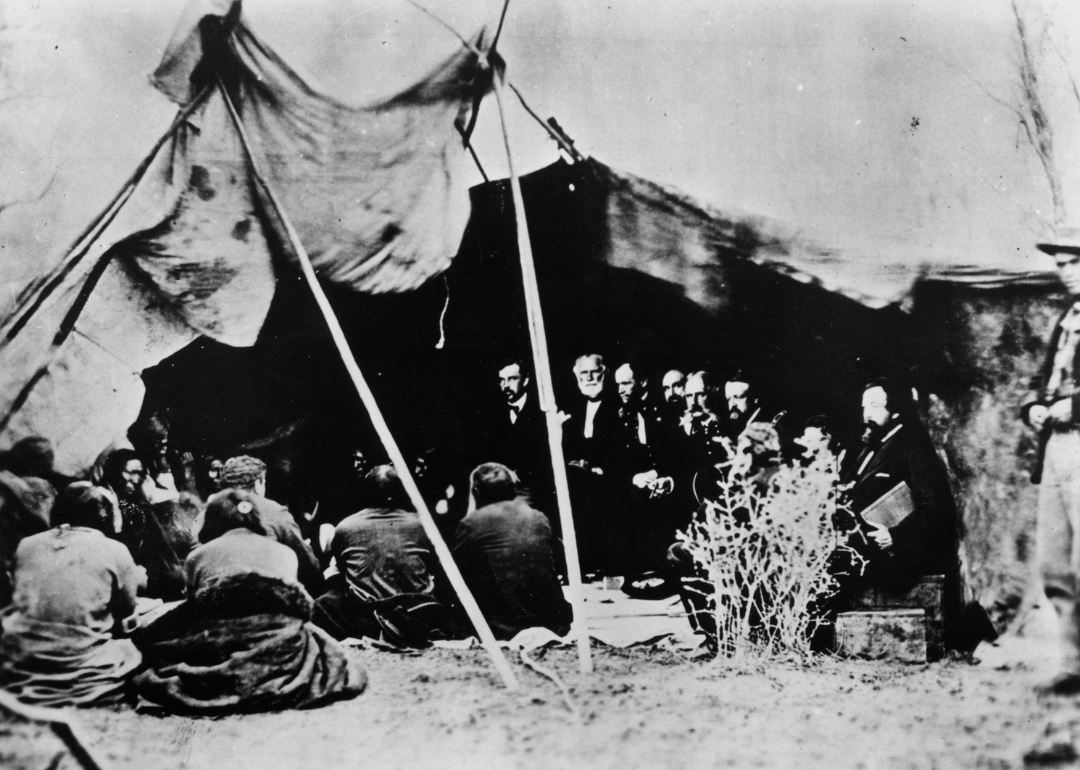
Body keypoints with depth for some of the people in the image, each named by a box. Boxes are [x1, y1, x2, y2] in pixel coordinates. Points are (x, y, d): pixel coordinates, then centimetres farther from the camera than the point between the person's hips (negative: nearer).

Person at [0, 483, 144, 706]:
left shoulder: (27, 545, 7)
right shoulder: (114, 551, -3)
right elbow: (126, 610, 9)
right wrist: (137, 577, 29)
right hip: (77, 674, -4)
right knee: (132, 651, 20)